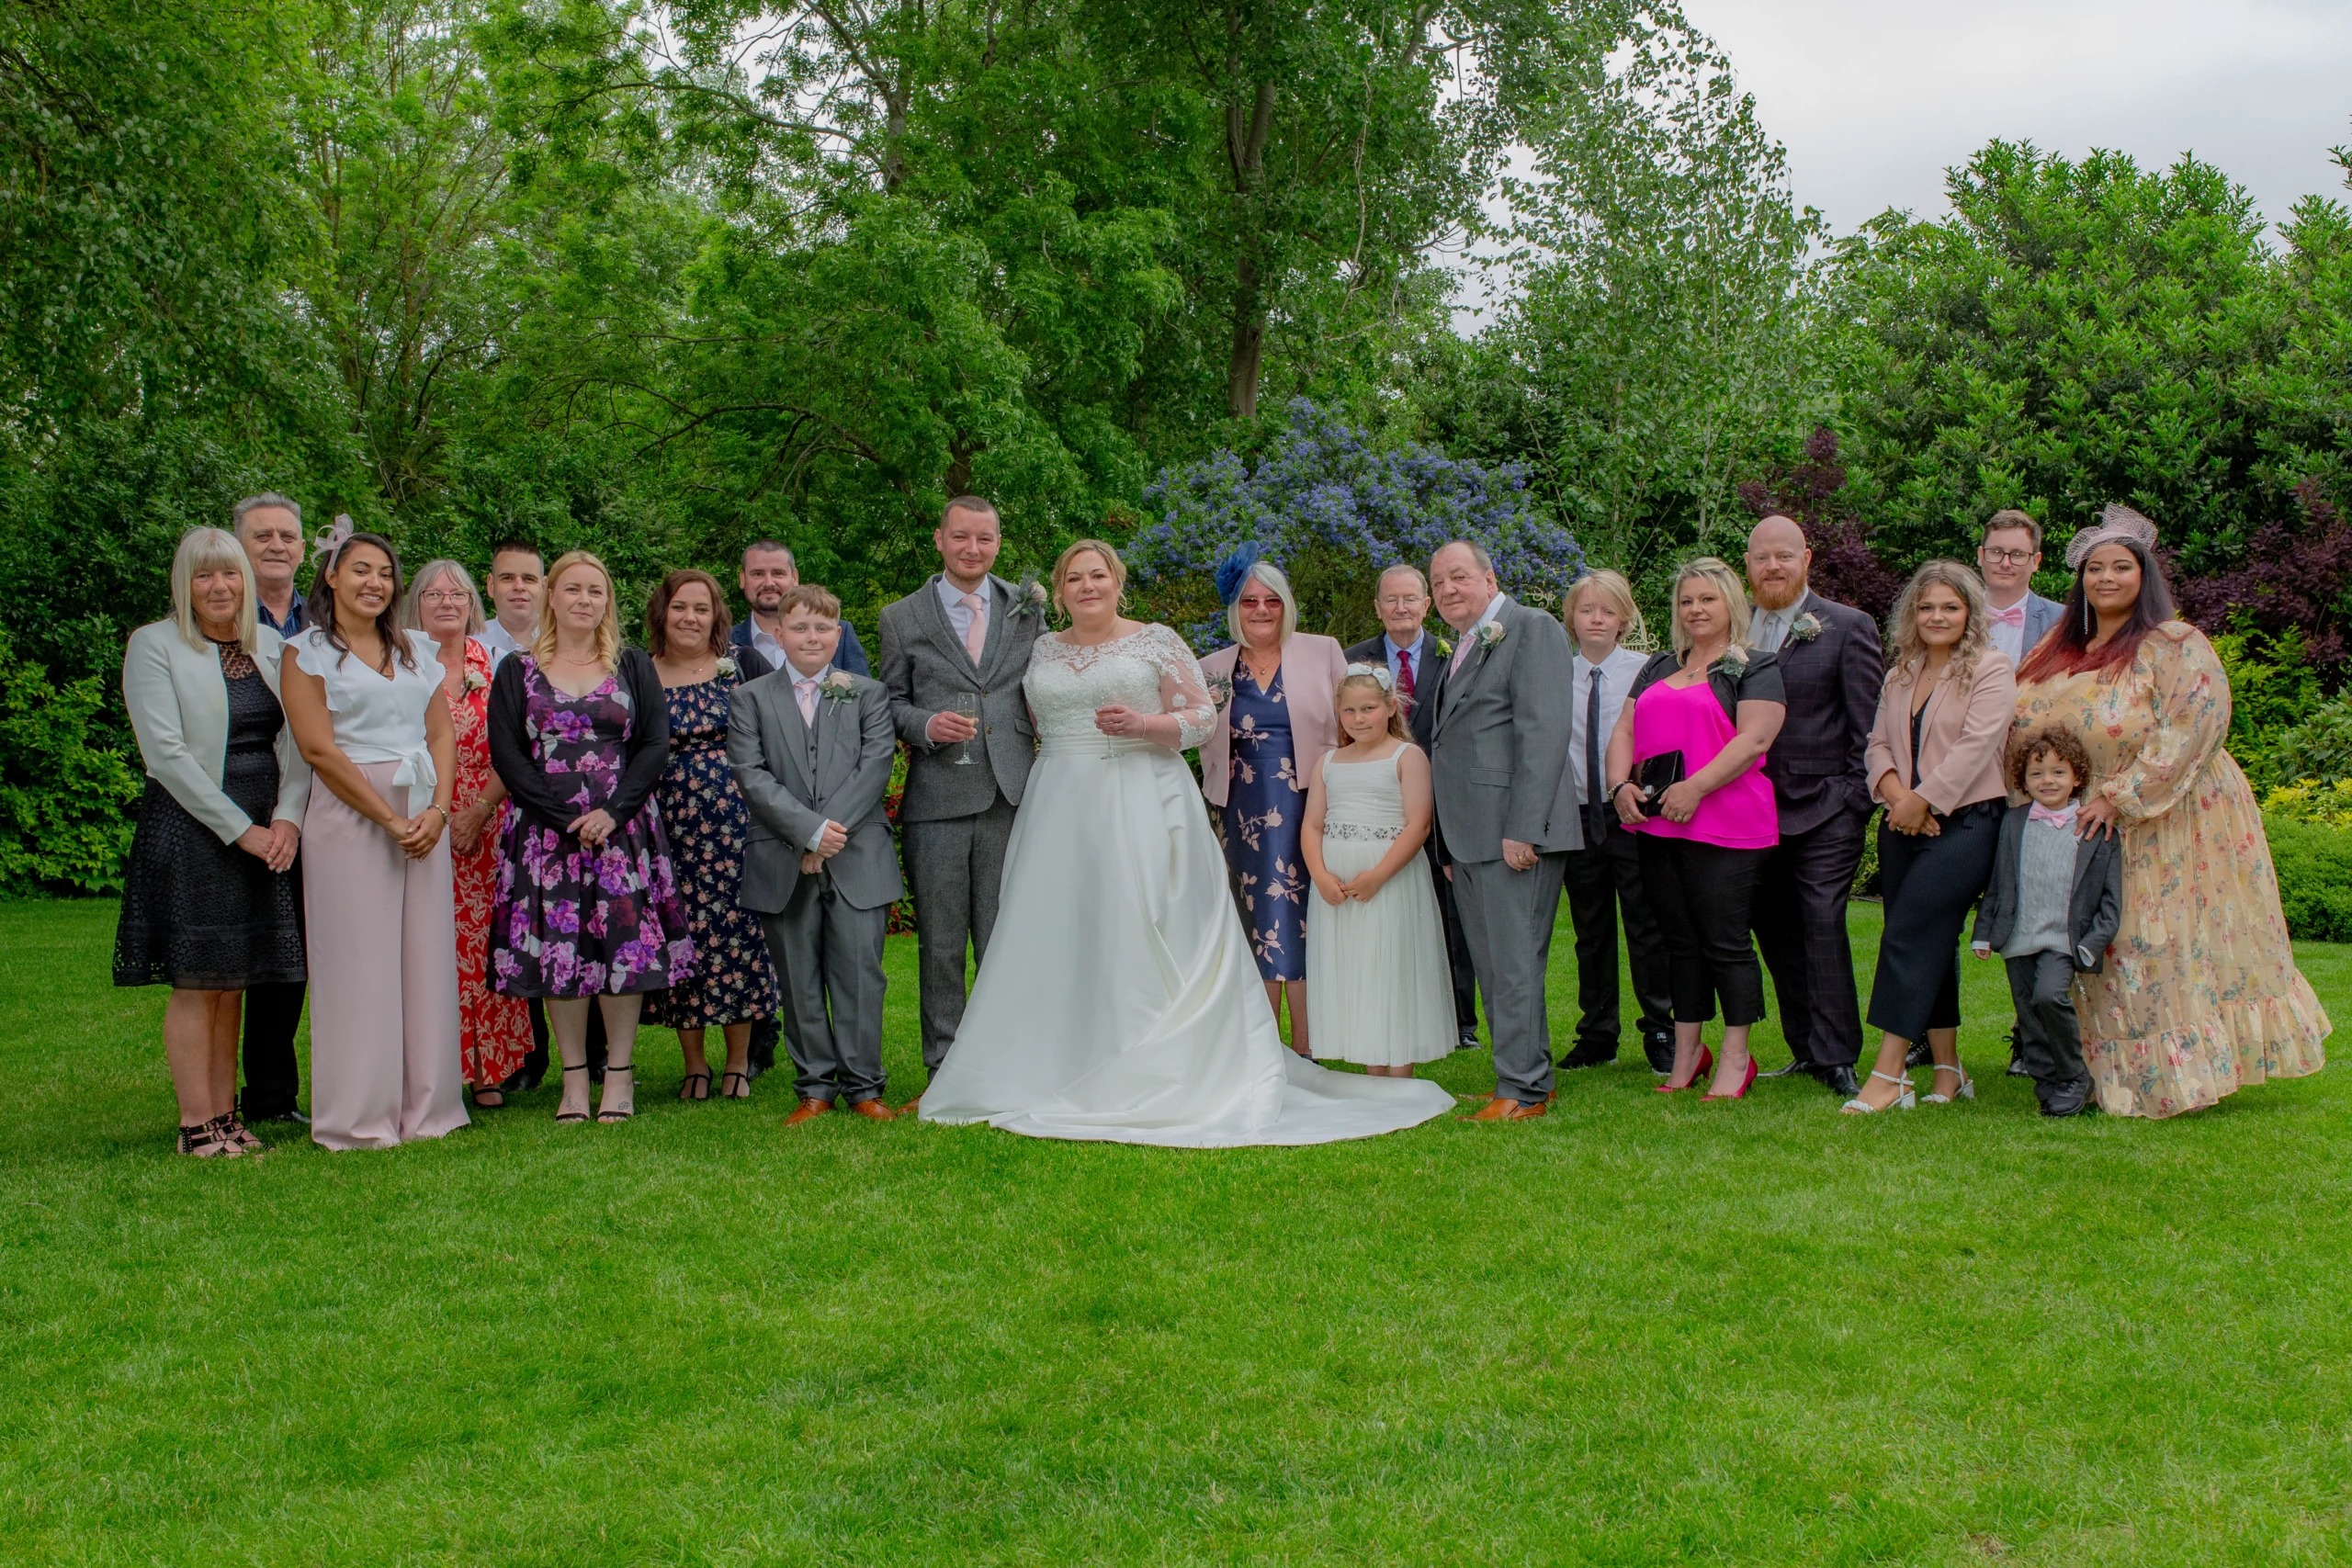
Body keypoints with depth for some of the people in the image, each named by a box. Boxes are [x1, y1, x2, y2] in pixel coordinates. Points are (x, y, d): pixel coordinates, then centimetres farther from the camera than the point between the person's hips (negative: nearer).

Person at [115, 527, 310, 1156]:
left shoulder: (271, 645, 12)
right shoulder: (153, 645, -2)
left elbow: (296, 739, 8)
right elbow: (166, 752, -10)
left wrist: (288, 818, -8)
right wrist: (240, 829, -14)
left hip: (266, 833, 5)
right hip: (190, 831, -4)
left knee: (233, 984, 8)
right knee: (196, 983, -2)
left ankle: (226, 1116, 13)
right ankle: (197, 1125, 4)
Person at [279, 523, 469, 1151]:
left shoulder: (417, 649, 16)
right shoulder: (307, 652, 1)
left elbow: (442, 733, 11)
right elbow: (318, 748, -8)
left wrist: (436, 811, -5)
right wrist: (389, 819, -12)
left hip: (425, 820, 5)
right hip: (351, 818, -4)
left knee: (426, 957, 4)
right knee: (359, 962, -3)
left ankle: (425, 1106, 11)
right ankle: (360, 1118, 4)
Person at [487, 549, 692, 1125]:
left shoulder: (634, 669, 11)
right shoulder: (517, 673, 9)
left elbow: (656, 746, 2)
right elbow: (506, 754, 0)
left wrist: (612, 811, -12)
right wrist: (566, 816, -12)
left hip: (622, 828, 0)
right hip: (546, 832, 0)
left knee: (624, 943, -4)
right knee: (558, 946, -2)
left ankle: (619, 1076, 5)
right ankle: (574, 1079, 7)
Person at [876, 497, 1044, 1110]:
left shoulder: (1027, 609, 12)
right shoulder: (902, 617, 9)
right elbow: (890, 702, 10)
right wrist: (926, 725, -10)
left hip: (1011, 797, 1)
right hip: (936, 800, -1)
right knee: (940, 943, 4)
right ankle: (944, 1071, 13)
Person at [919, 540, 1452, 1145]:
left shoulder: (1156, 641, 2)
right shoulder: (1043, 650, 15)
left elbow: (1203, 716, 0)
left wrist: (1144, 724, -15)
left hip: (1142, 804, -4)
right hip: (1059, 811, 4)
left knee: (1143, 932, -8)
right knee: (1058, 933, -1)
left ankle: (1160, 1082, -4)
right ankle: (1055, 1077, 6)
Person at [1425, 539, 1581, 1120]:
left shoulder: (1532, 628, -4)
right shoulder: (1461, 649, 23)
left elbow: (1544, 731, -14)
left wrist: (1523, 829, -21)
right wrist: (1449, 844, 16)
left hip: (1516, 832, -9)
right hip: (1469, 838, 9)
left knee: (1514, 964, -7)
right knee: (1490, 967, 11)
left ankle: (1522, 1089, -2)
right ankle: (1532, 1078, 19)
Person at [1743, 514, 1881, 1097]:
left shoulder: (1847, 627, 0)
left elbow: (1868, 723, -3)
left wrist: (1855, 798, -9)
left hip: (1824, 810, -5)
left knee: (1823, 928, -9)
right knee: (1775, 932, 9)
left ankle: (1837, 1059, -3)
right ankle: (1806, 1049, 19)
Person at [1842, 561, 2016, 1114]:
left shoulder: (1991, 669, -3)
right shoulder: (1901, 674, 16)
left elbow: (1975, 746, -13)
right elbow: (1878, 743, 11)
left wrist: (1922, 801, -14)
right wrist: (1897, 796, -7)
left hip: (1964, 823, -6)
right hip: (1903, 826, 6)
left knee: (1907, 937, -14)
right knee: (1932, 944, 9)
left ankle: (1888, 1077, -13)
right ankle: (1948, 1071, 18)